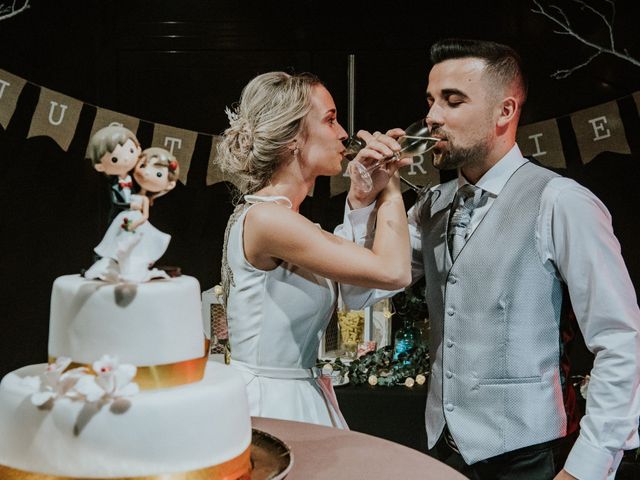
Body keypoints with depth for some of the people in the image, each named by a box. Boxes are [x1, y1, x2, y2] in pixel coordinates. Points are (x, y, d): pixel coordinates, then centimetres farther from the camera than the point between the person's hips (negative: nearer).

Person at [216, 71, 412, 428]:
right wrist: (391, 187, -9)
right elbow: (393, 271, -23)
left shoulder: (286, 217, 9)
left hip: (302, 396, 9)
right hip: (274, 402, -9)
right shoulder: (266, 218, -20)